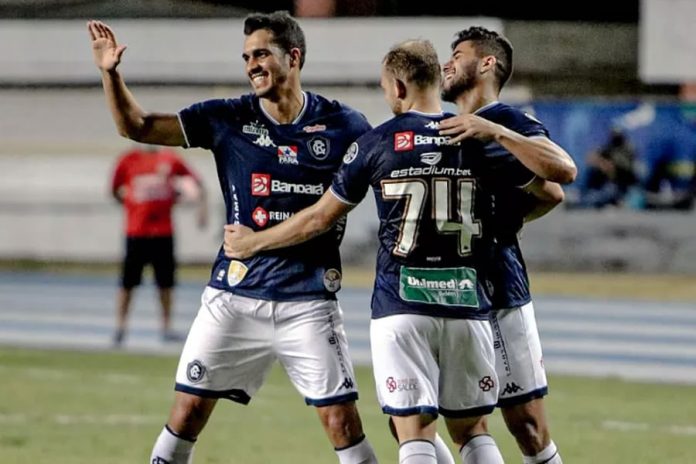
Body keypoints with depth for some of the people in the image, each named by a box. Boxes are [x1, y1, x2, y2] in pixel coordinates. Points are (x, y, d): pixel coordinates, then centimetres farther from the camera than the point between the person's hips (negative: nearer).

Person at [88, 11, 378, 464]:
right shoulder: (228, 119, 1)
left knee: (342, 421, -5)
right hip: (234, 295, 2)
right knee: (188, 409, 3)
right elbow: (137, 126, 0)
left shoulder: (342, 125, -2)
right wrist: (111, 73, -13)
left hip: (308, 302, -2)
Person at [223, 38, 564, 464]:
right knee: (472, 429, 12)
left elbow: (321, 218, 8)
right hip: (467, 303, 2)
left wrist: (253, 242, 23)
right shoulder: (479, 139, 3)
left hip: (402, 306, -2)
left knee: (415, 429, -1)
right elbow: (550, 190, 12)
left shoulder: (377, 143, -1)